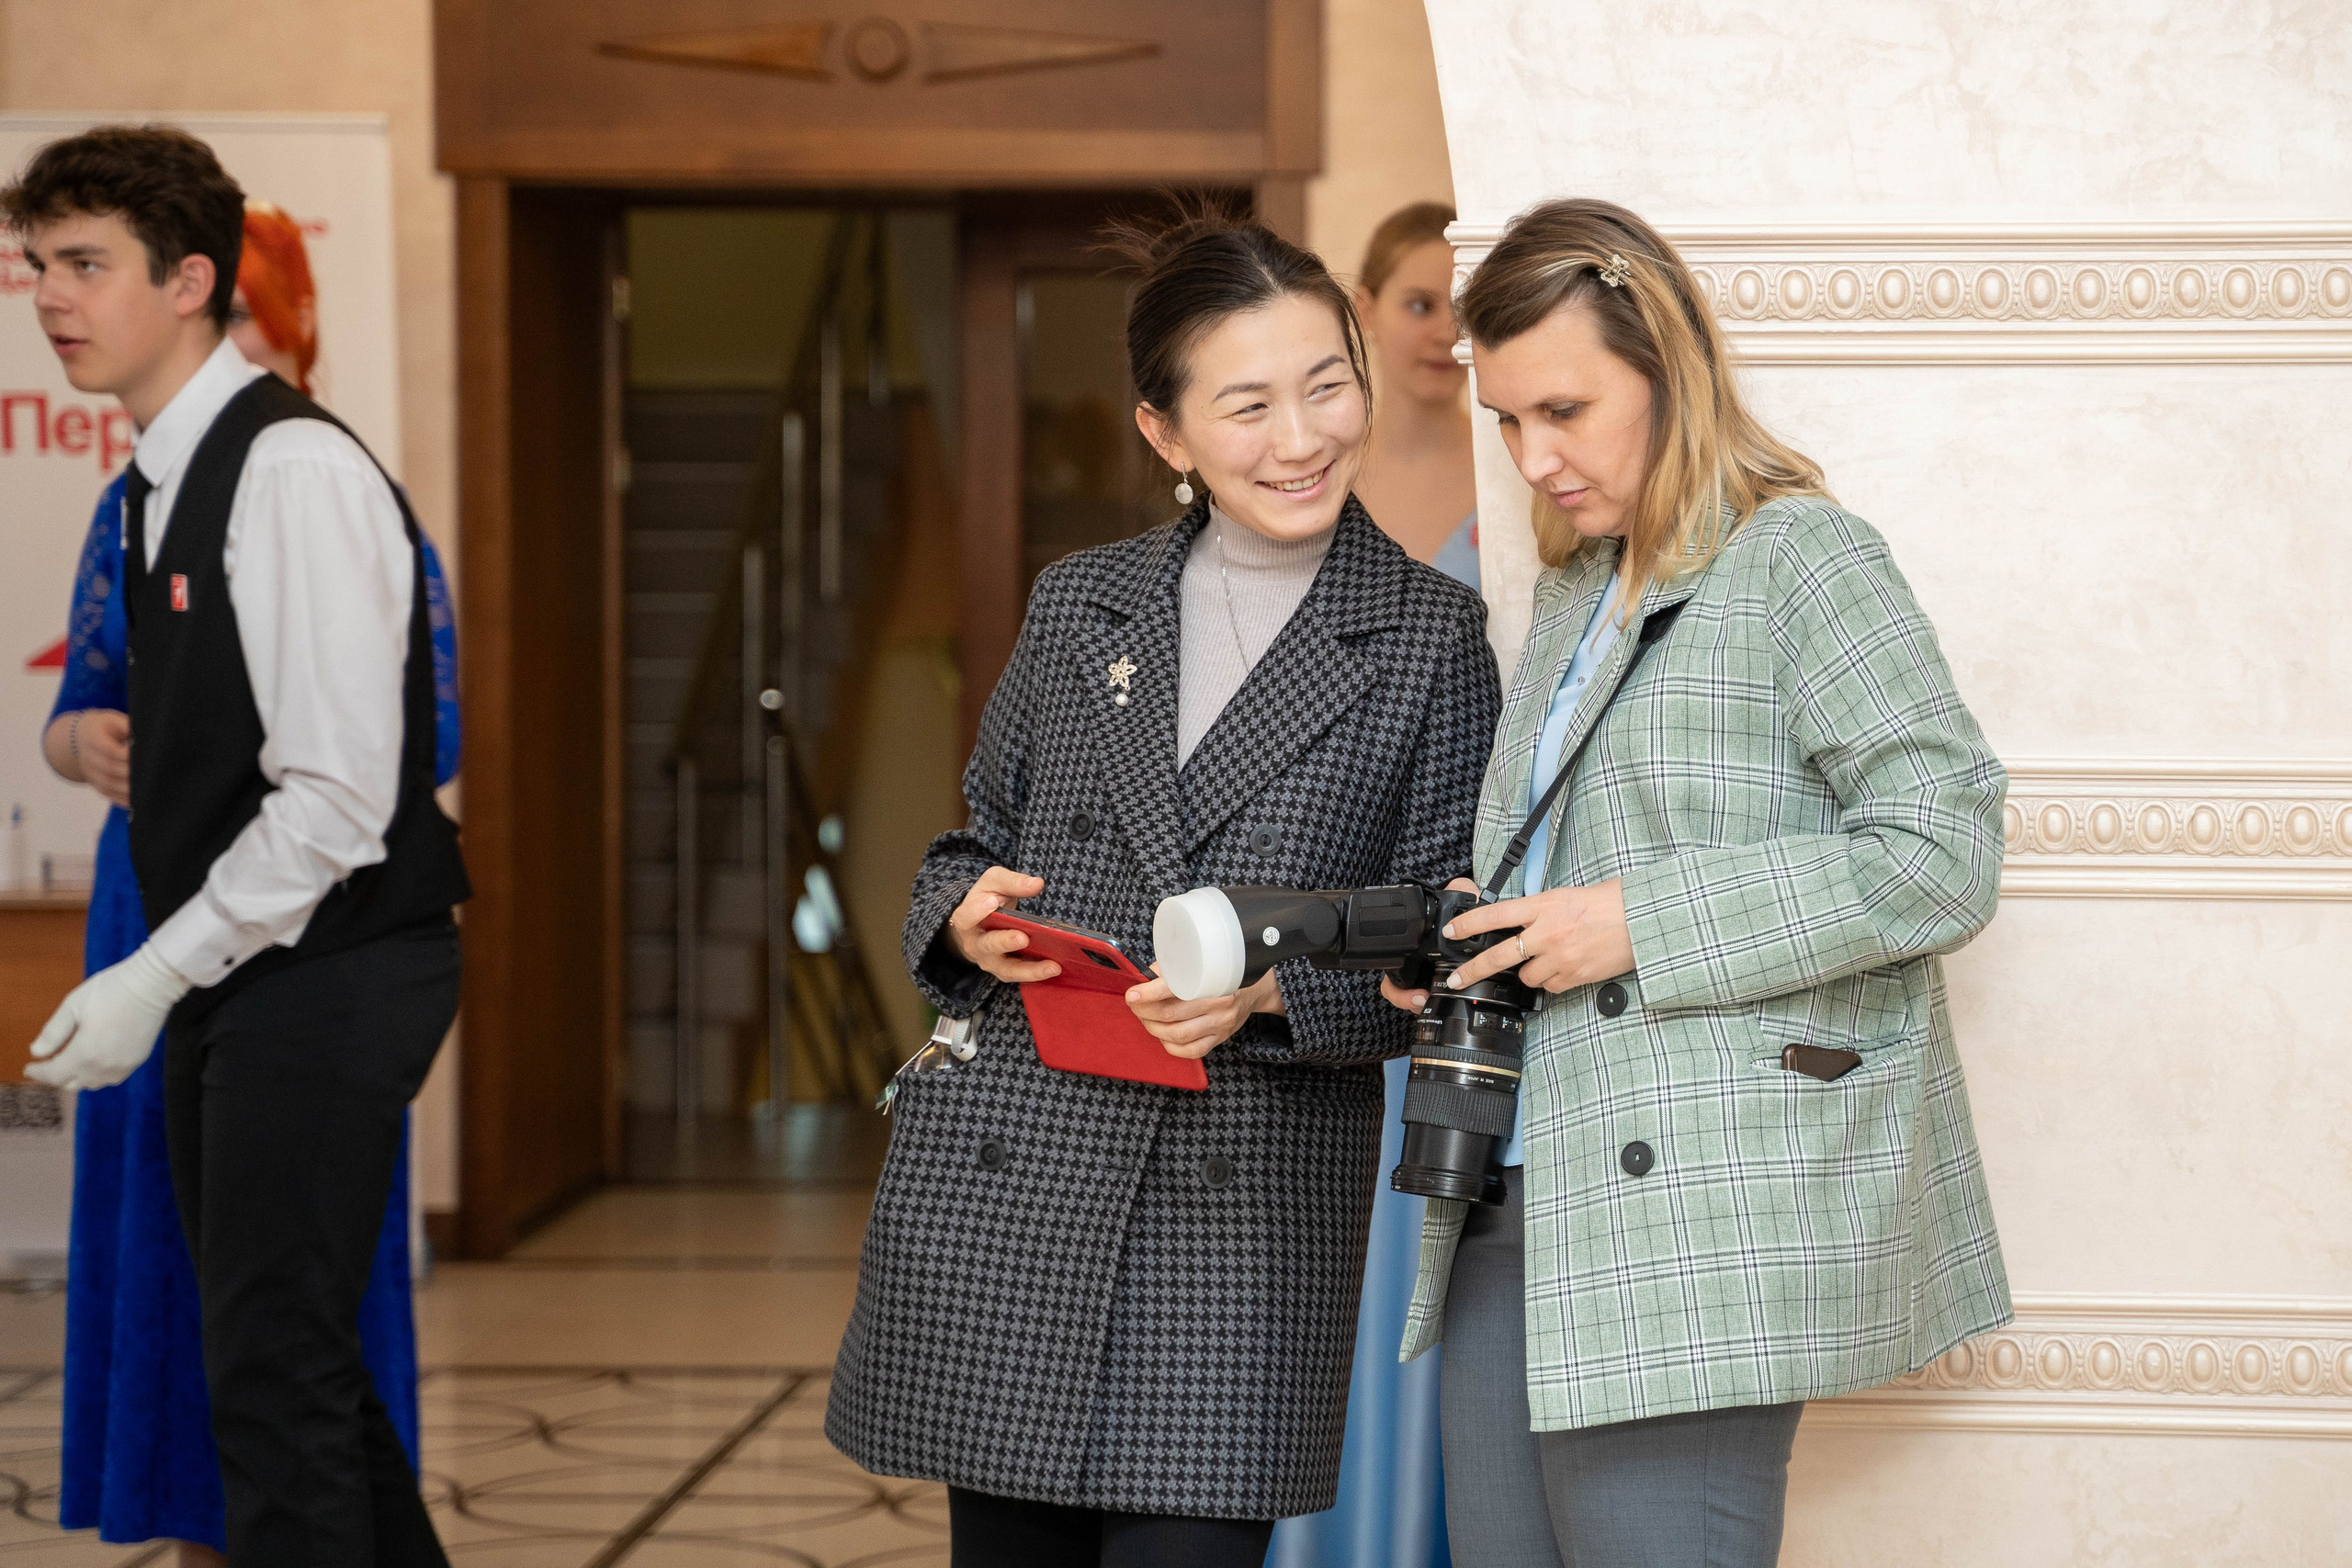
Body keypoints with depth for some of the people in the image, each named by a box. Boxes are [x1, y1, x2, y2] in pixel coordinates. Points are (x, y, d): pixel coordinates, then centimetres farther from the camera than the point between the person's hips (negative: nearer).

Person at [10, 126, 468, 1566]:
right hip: (235, 971, 10)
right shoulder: (165, 479, 11)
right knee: (285, 1347, 18)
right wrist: (165, 978, 11)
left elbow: (337, 798, -22)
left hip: (329, 973, -10)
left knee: (277, 1364, -5)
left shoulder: (295, 469, -18)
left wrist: (153, 981, -19)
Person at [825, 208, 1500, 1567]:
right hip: (999, 1187, 3)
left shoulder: (1431, 638, 3)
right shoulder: (1079, 604, 12)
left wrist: (1273, 986, -16)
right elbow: (975, 842, 19)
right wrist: (970, 918, -4)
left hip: (1246, 1211, -3)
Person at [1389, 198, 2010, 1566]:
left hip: (1696, 1232, -8)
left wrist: (1642, 925, -15)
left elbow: (1944, 851, -13)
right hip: (1517, 1220, 8)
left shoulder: (1802, 557, -5)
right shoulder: (1573, 593, 21)